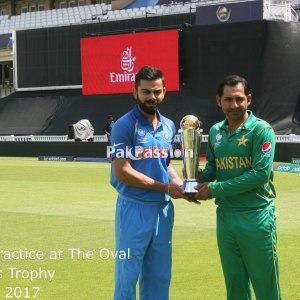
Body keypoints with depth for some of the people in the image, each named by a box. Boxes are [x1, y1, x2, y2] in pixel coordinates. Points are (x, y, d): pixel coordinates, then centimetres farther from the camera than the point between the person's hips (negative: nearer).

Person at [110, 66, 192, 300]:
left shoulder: (169, 126, 10)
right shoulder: (125, 126, -10)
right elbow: (122, 172, -16)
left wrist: (182, 187, 0)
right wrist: (164, 186, -14)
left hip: (163, 208, 7)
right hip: (134, 209, -6)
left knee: (160, 277, 13)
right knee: (128, 276, 0)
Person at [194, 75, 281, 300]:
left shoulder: (260, 130, -9)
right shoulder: (216, 131, 10)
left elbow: (261, 173, -17)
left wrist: (216, 189, -15)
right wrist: (202, 179, -3)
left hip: (256, 217, -5)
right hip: (225, 216, 6)